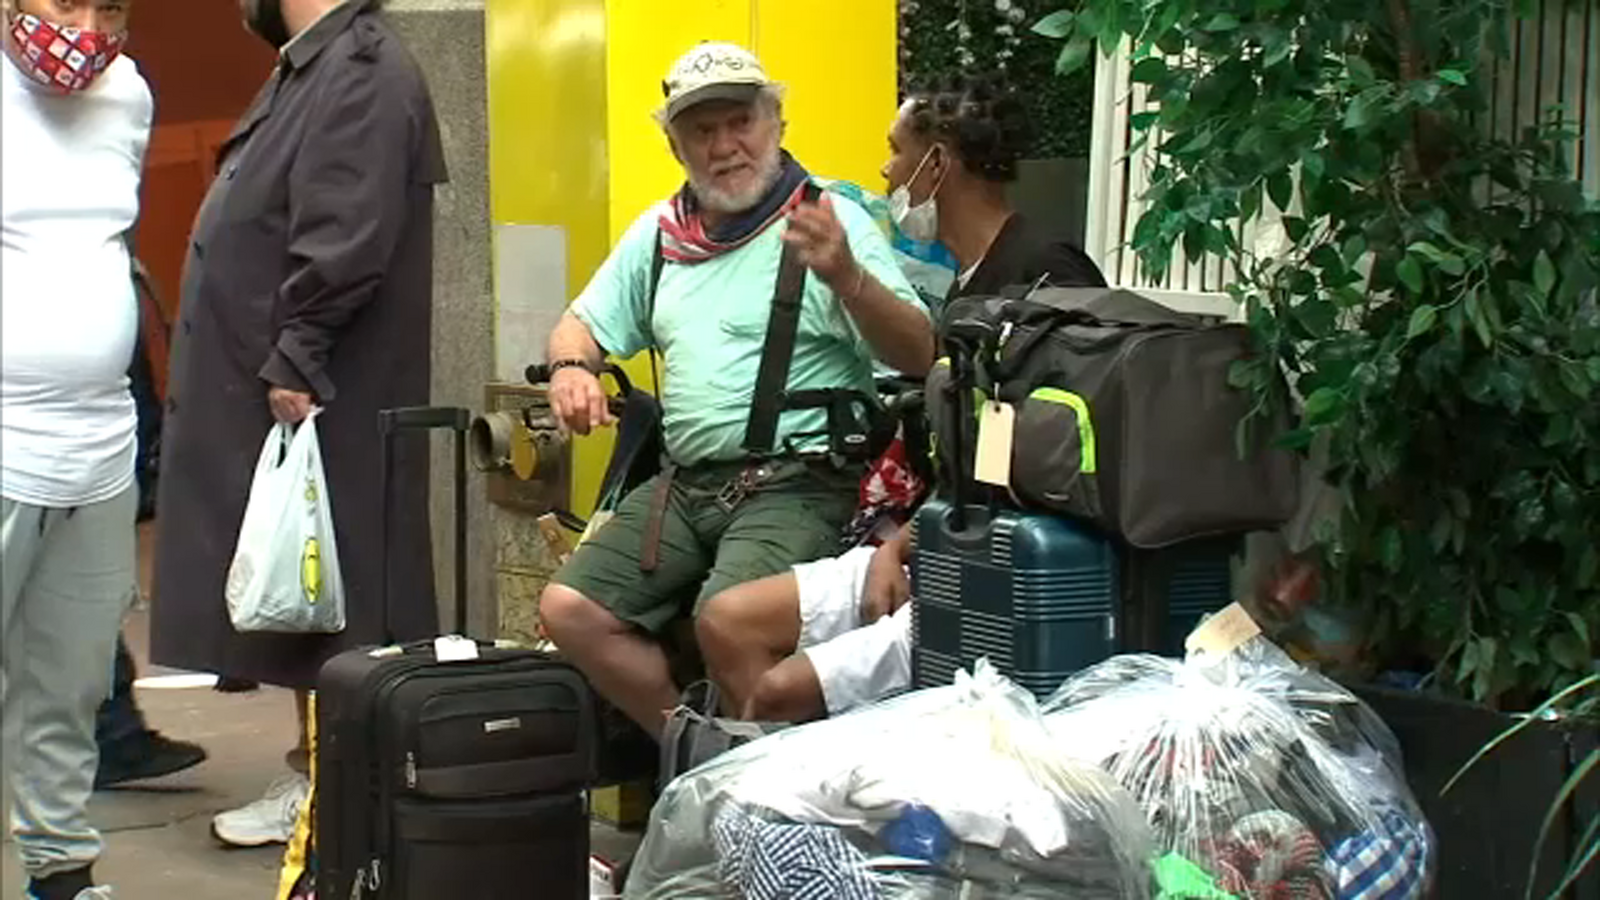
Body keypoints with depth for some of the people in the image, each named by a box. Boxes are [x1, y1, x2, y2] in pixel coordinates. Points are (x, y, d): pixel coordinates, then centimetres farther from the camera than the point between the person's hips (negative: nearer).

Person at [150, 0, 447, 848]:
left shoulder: (360, 71, -16)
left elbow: (345, 245, -25)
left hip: (315, 403, -10)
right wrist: (278, 364, 15)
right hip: (269, 395, 10)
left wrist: (293, 362, -24)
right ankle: (312, 773, 21)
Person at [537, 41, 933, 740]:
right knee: (569, 609, -11)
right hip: (682, 484, 7)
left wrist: (846, 277, -30)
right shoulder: (660, 231, 17)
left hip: (797, 485, -6)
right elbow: (583, 325, 26)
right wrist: (571, 368, 1)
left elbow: (920, 357, -11)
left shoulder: (830, 221, -3)